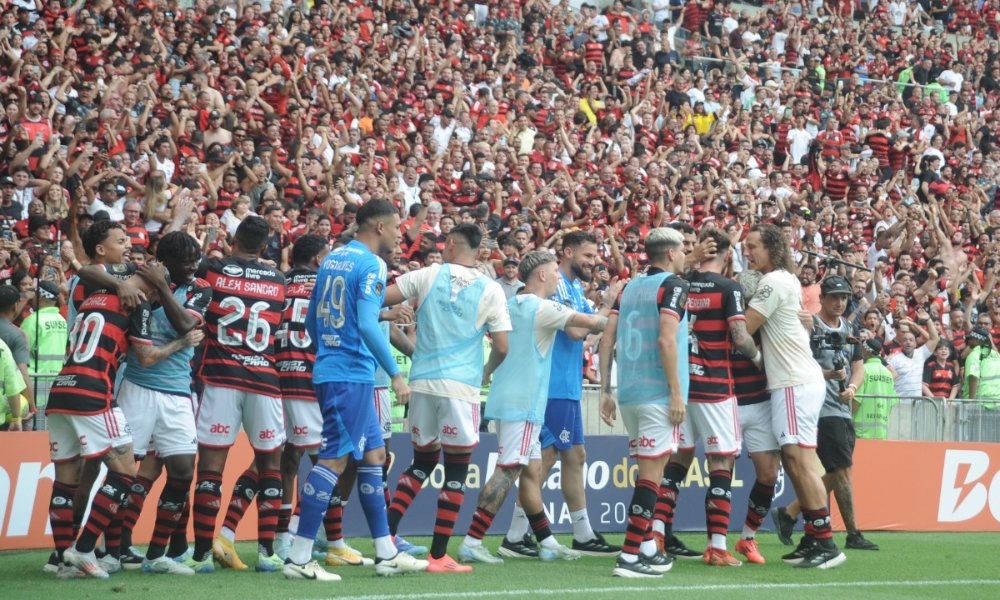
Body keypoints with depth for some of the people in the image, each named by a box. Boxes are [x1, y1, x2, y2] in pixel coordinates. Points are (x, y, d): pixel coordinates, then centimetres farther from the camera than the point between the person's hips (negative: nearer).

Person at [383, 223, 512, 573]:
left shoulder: (427, 276, 4)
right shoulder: (491, 290, 1)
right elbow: (503, 348, -1)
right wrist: (489, 371, 19)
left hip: (422, 383, 3)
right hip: (462, 387, -3)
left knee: (422, 463, 19)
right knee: (456, 472, 5)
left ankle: (387, 534, 4)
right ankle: (438, 557, 4)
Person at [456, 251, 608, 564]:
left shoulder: (510, 305, 12)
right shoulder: (542, 308, -12)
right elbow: (591, 323, -9)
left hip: (505, 398, 9)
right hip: (523, 404, -9)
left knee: (531, 470, 12)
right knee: (508, 470, -10)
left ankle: (547, 543, 16)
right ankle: (471, 543, -15)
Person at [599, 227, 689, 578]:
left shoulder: (630, 287, 14)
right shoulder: (673, 285, -6)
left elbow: (607, 341, 9)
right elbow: (666, 340, -17)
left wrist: (605, 391, 13)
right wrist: (677, 392, -15)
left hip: (628, 392, 7)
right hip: (658, 393, -7)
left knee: (647, 470, 17)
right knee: (652, 474, -6)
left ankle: (647, 549, 21)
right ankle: (629, 556, -11)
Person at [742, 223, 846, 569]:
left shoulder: (775, 282, -11)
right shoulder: (786, 280, 19)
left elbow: (744, 328, -14)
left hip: (796, 383, -10)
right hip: (791, 382, 10)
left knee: (800, 462, -14)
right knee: (793, 463, 10)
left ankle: (826, 545, -17)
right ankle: (814, 540, 11)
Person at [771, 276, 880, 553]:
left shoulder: (849, 330, 17)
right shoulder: (809, 326, -6)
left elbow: (858, 368, 14)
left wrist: (851, 387, -7)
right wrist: (830, 374, -25)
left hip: (843, 410, 8)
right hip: (821, 408, -8)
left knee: (835, 475, 9)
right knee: (842, 469, -10)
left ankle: (788, 514, 20)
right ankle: (853, 534, -5)